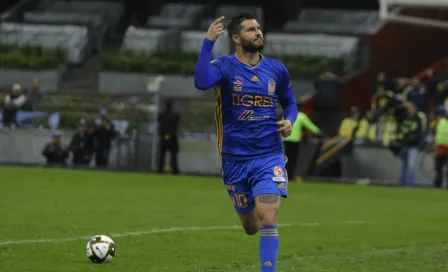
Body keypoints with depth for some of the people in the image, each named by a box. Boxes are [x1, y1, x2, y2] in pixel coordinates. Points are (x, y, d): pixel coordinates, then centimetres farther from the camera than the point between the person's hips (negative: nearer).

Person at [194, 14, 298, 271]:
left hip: (270, 156, 0)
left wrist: (290, 120, -4)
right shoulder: (225, 66, -7)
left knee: (268, 220, -18)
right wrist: (208, 42, -34)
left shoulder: (277, 69, 4)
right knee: (251, 227, 14)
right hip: (235, 160, 0)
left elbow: (290, 103, 18)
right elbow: (202, 82, -29)